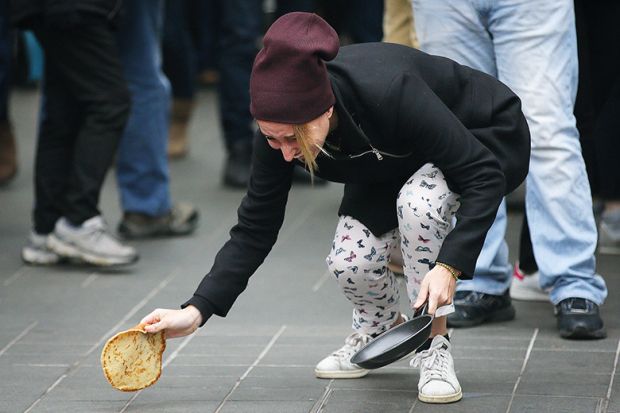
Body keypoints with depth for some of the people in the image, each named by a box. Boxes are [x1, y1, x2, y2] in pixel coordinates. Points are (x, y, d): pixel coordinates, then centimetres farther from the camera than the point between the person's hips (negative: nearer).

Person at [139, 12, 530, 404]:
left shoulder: (390, 92, -42)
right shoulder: (282, 124, -25)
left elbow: (484, 177, -36)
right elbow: (255, 230, -17)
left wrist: (449, 266, -46)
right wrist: (195, 312, -25)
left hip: (486, 139, -5)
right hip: (394, 164, 5)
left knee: (419, 200, -35)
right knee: (350, 258, -18)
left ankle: (435, 348, -15)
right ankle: (380, 327, 18)